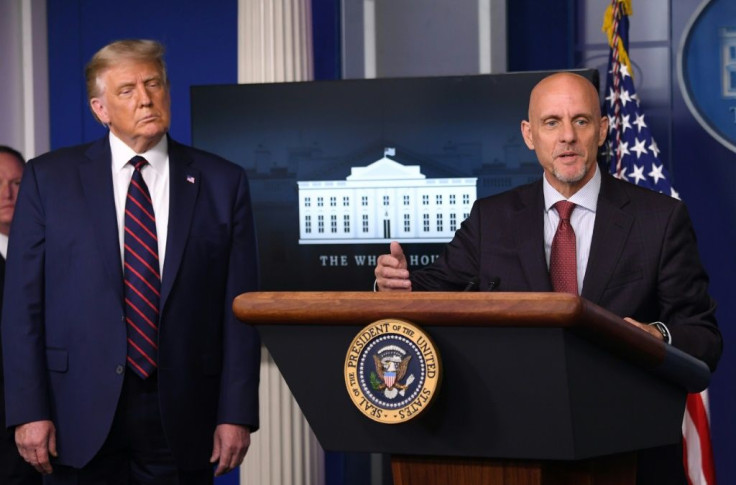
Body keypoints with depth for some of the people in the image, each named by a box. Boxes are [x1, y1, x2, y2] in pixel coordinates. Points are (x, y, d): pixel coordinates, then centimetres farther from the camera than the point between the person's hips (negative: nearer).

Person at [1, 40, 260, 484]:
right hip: (82, 415, 0)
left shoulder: (223, 183, 5)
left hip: (182, 418, 1)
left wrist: (237, 414, -3)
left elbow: (239, 308, 3)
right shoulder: (49, 178, 3)